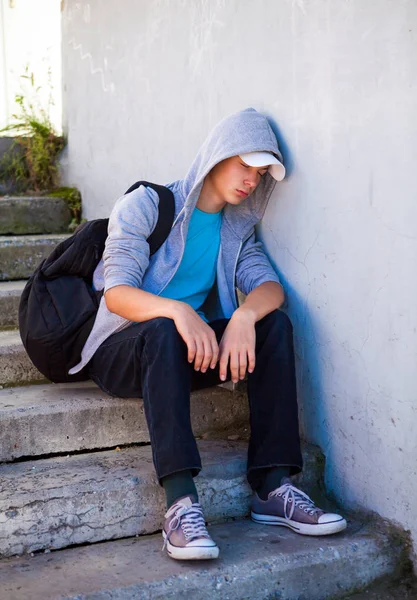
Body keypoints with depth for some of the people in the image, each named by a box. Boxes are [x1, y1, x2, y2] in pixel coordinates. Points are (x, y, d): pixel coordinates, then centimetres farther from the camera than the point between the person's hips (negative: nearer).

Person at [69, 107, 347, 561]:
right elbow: (116, 294, -18)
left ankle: (273, 487, -26)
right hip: (124, 351, -5)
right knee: (163, 331, -38)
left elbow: (269, 285, -6)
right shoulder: (146, 205, -6)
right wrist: (176, 311, -38)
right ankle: (180, 502, -46)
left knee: (274, 324, -18)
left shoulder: (237, 228, 11)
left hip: (189, 352, 5)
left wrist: (245, 316, -30)